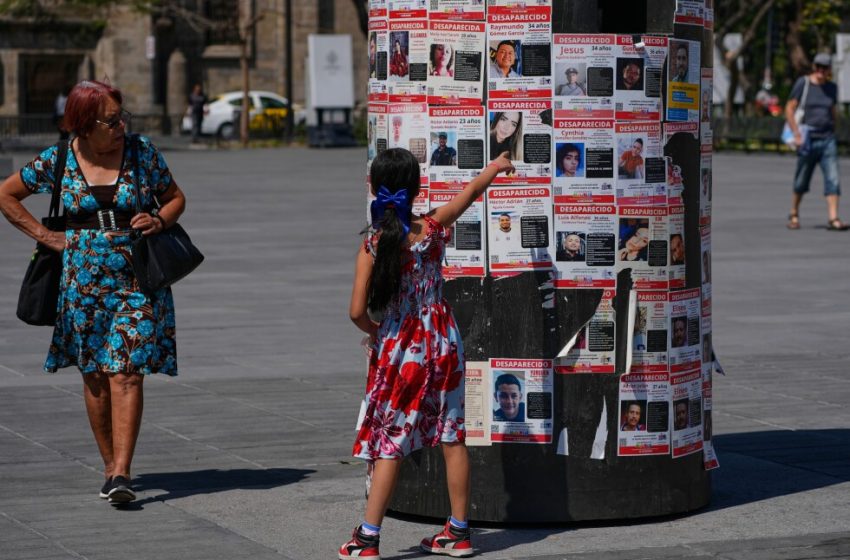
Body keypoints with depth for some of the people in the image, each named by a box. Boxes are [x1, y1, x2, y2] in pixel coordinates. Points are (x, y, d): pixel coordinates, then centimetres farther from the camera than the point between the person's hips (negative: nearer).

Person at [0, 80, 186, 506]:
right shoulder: (57, 161, -1)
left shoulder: (142, 153, 0)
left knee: (127, 373, -11)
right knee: (94, 376, 7)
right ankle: (109, 465, 20)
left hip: (137, 280, -1)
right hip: (83, 281, 1)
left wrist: (159, 220, -9)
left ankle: (122, 473, -16)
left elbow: (176, 197, 12)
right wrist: (45, 236, 4)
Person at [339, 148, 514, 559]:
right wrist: (495, 166, 32)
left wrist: (375, 333, 6)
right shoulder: (433, 228, -6)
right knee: (452, 436, 10)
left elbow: (357, 311, -15)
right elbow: (471, 192, 13)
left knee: (390, 441, 1)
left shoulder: (373, 244, -13)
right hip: (442, 341, 2)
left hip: (399, 349, -2)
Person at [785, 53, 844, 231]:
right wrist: (797, 134, -13)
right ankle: (794, 215, 25)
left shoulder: (832, 87, 8)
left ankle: (833, 219, -12)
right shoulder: (803, 83, -5)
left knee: (833, 179, -9)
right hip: (808, 140, -3)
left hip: (827, 140, 3)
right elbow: (789, 109, -6)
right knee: (802, 181, 7)